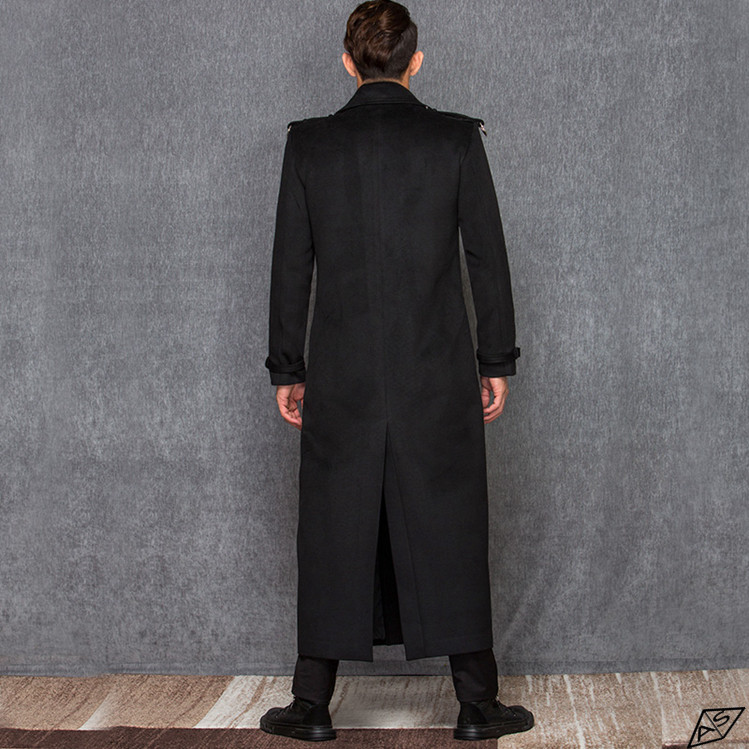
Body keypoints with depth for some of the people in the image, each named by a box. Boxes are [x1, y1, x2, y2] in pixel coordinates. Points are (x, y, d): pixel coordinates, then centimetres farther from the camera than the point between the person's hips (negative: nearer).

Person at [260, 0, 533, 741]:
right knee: (450, 533, 8)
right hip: (437, 373, 0)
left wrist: (287, 371, 9)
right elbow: (487, 256, -1)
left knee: (333, 535, 9)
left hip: (343, 375, 1)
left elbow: (290, 267, 1)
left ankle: (313, 704, 17)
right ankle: (476, 703, 15)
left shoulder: (309, 143, -1)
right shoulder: (457, 137, -3)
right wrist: (496, 361, 8)